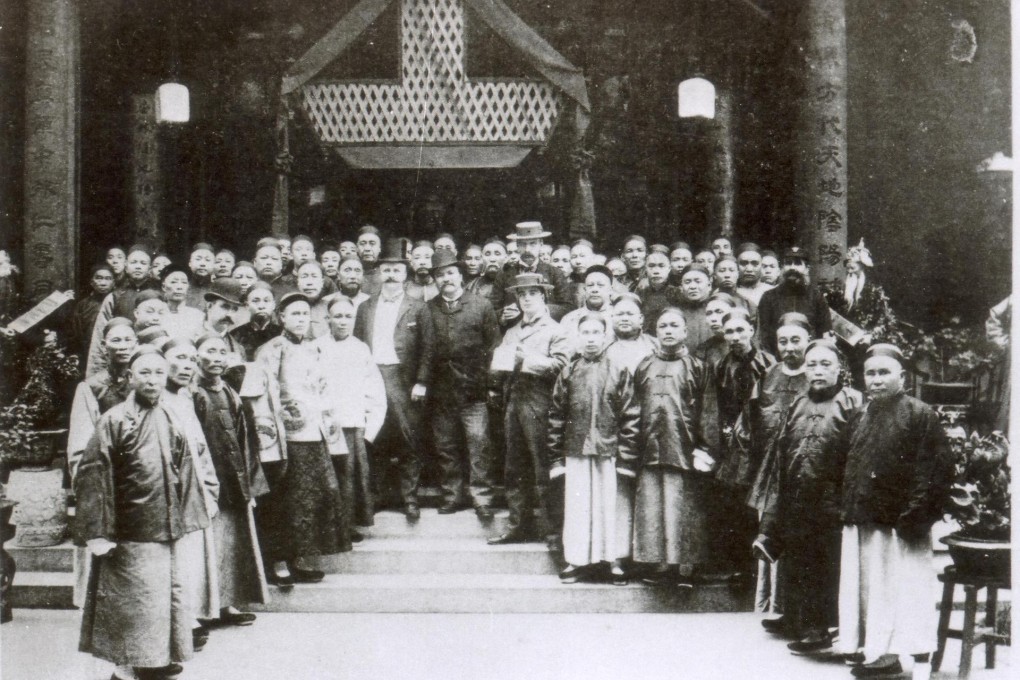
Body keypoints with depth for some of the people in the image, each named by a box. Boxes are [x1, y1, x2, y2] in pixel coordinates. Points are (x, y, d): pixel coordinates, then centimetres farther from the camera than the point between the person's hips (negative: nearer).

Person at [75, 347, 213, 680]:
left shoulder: (170, 420, 7)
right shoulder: (114, 421, -9)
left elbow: (185, 473, 14)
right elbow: (92, 476, -12)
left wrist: (185, 519, 11)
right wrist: (97, 532, -16)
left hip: (167, 529, 6)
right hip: (131, 534, -6)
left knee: (172, 593, 10)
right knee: (134, 600, 0)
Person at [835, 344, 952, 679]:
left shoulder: (920, 414, -6)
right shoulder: (860, 417, 14)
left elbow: (936, 470, -12)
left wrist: (917, 513, -18)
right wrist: (847, 509, 11)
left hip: (901, 524, -7)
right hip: (864, 522, 7)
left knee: (908, 589, -4)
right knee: (868, 589, 12)